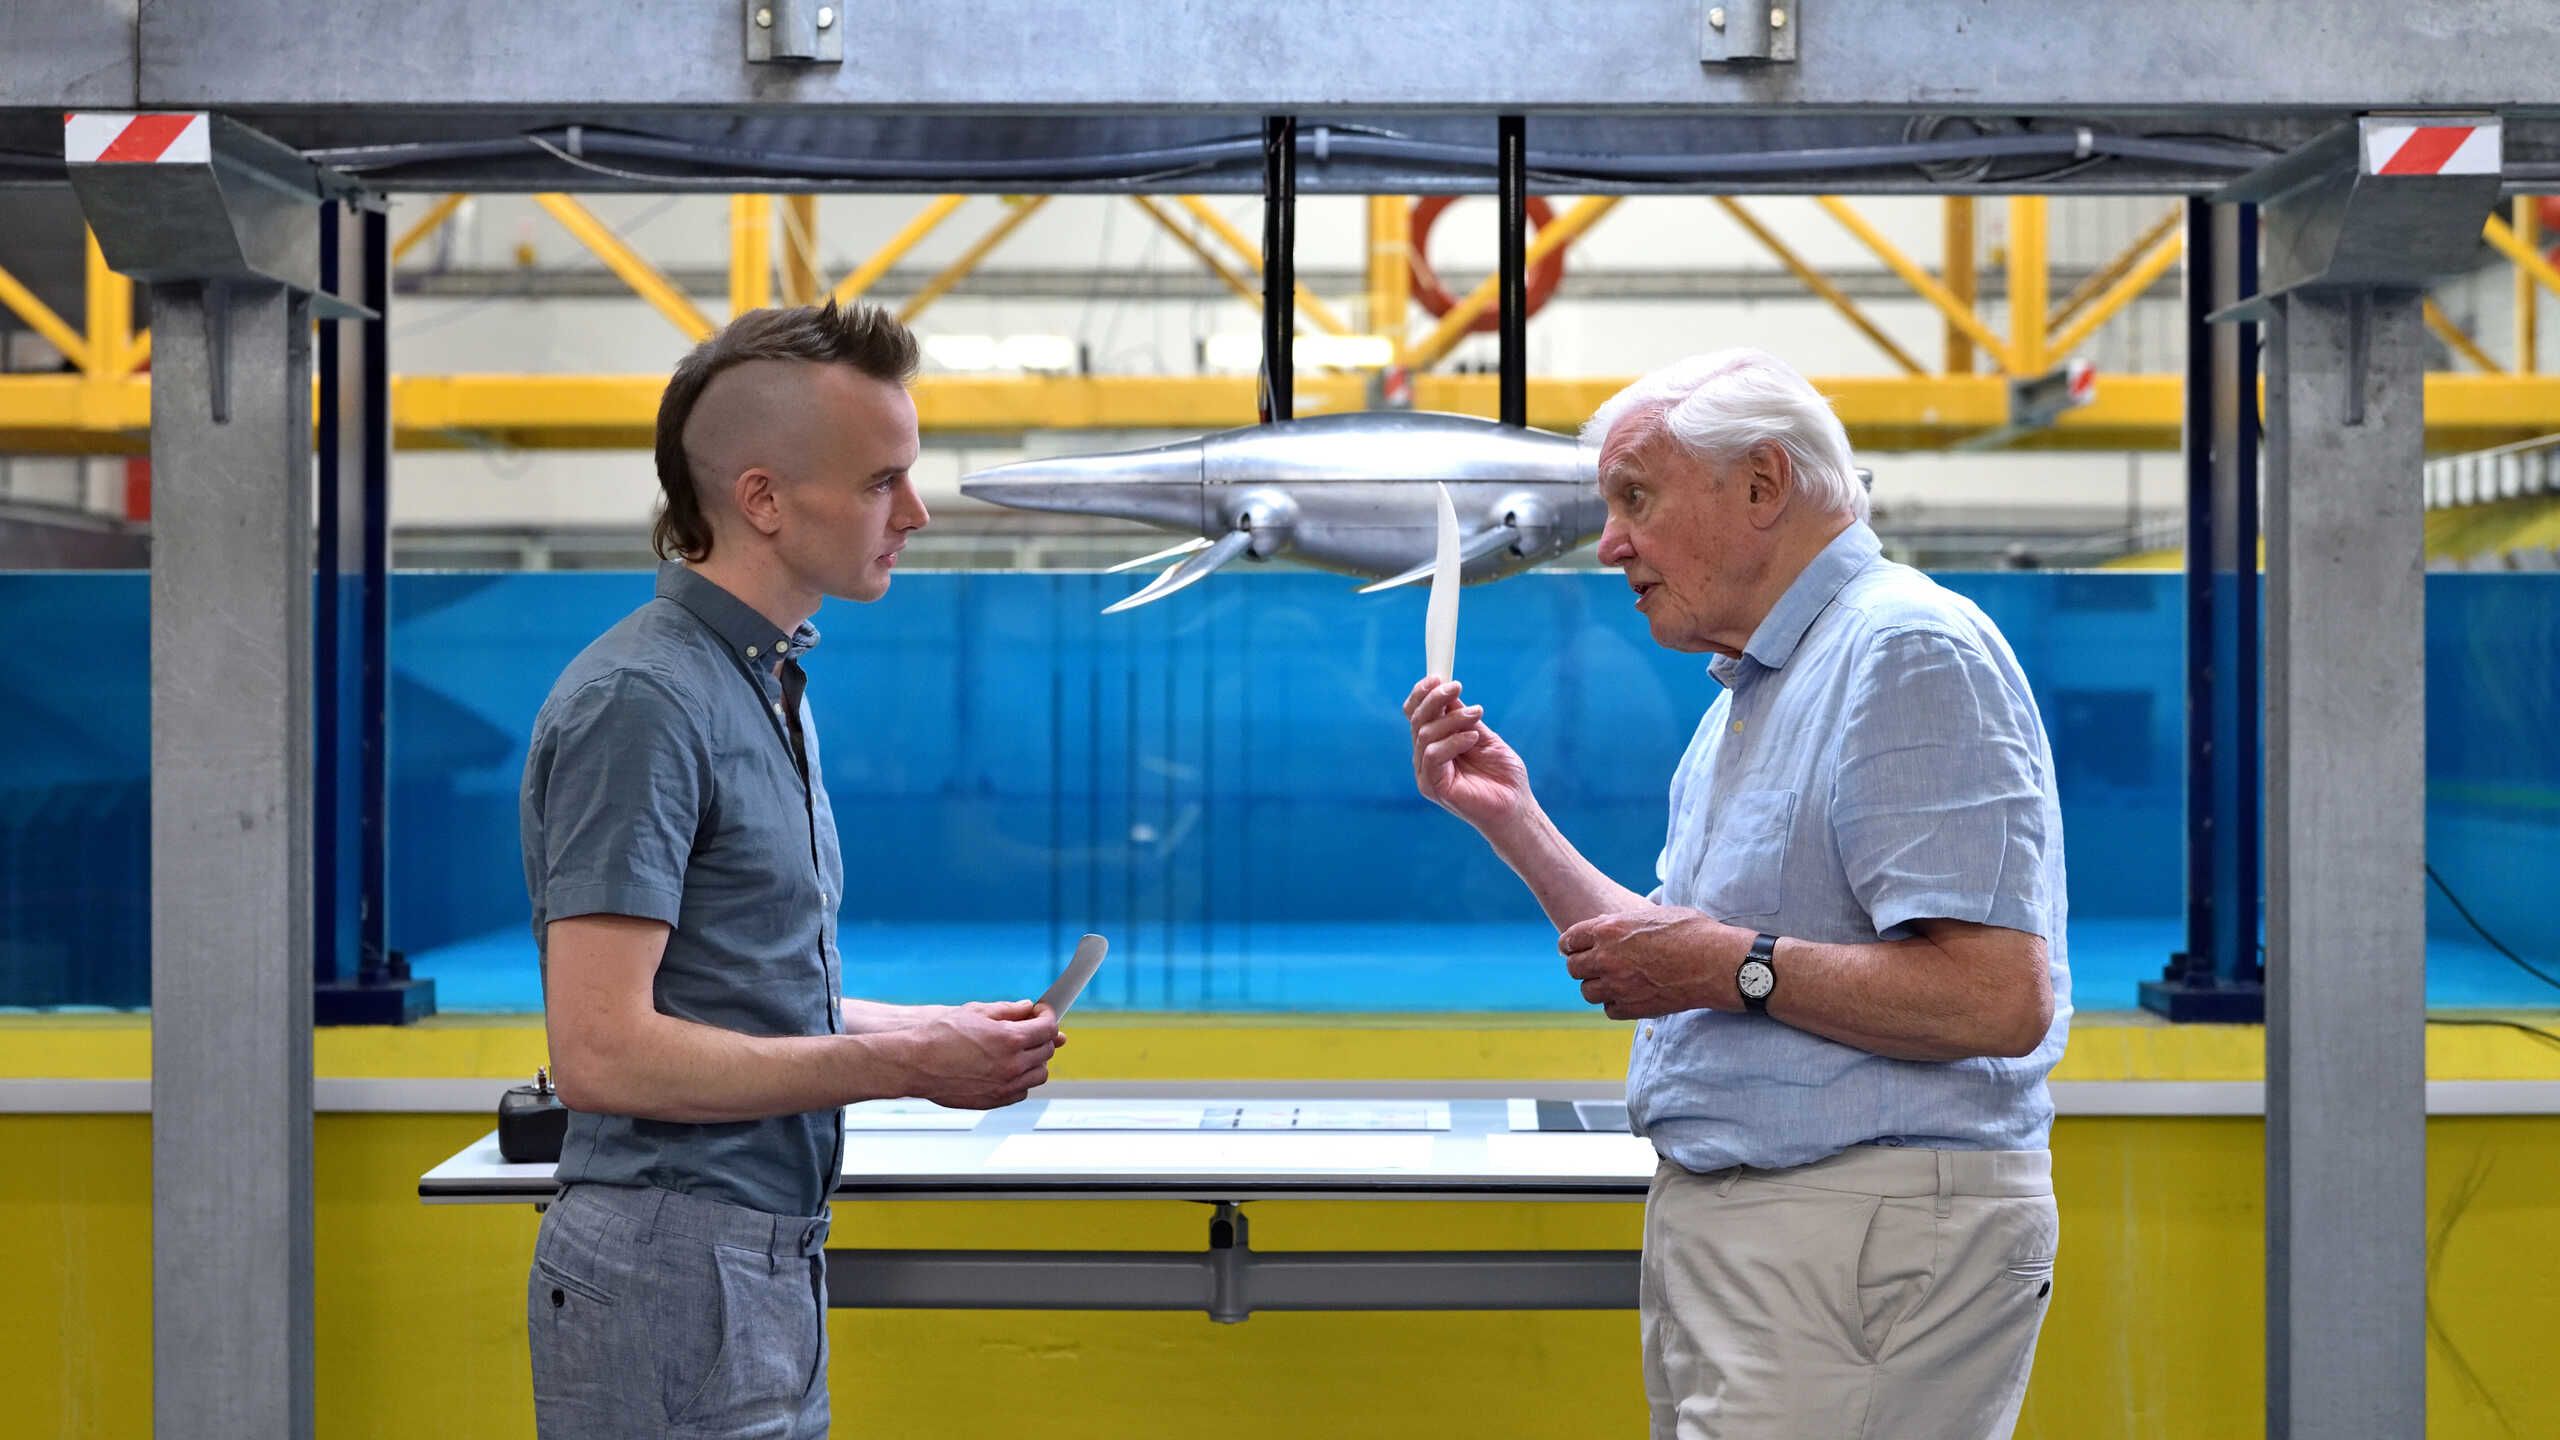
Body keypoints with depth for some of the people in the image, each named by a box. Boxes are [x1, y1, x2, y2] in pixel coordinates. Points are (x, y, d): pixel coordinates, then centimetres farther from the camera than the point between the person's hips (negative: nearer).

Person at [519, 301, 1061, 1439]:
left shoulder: (770, 684, 14)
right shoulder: (638, 702, -17)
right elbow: (603, 1054, -23)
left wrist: (933, 1027, 7)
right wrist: (900, 1065, -18)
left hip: (768, 1262, 9)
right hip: (669, 1272, -9)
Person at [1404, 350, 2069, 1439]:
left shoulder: (1908, 653, -12)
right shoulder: (1752, 695, 19)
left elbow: (2002, 998, -22)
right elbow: (1668, 967, 22)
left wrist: (1734, 967, -16)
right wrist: (1508, 816, 16)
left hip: (1866, 1227, -10)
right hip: (1719, 1225, 10)